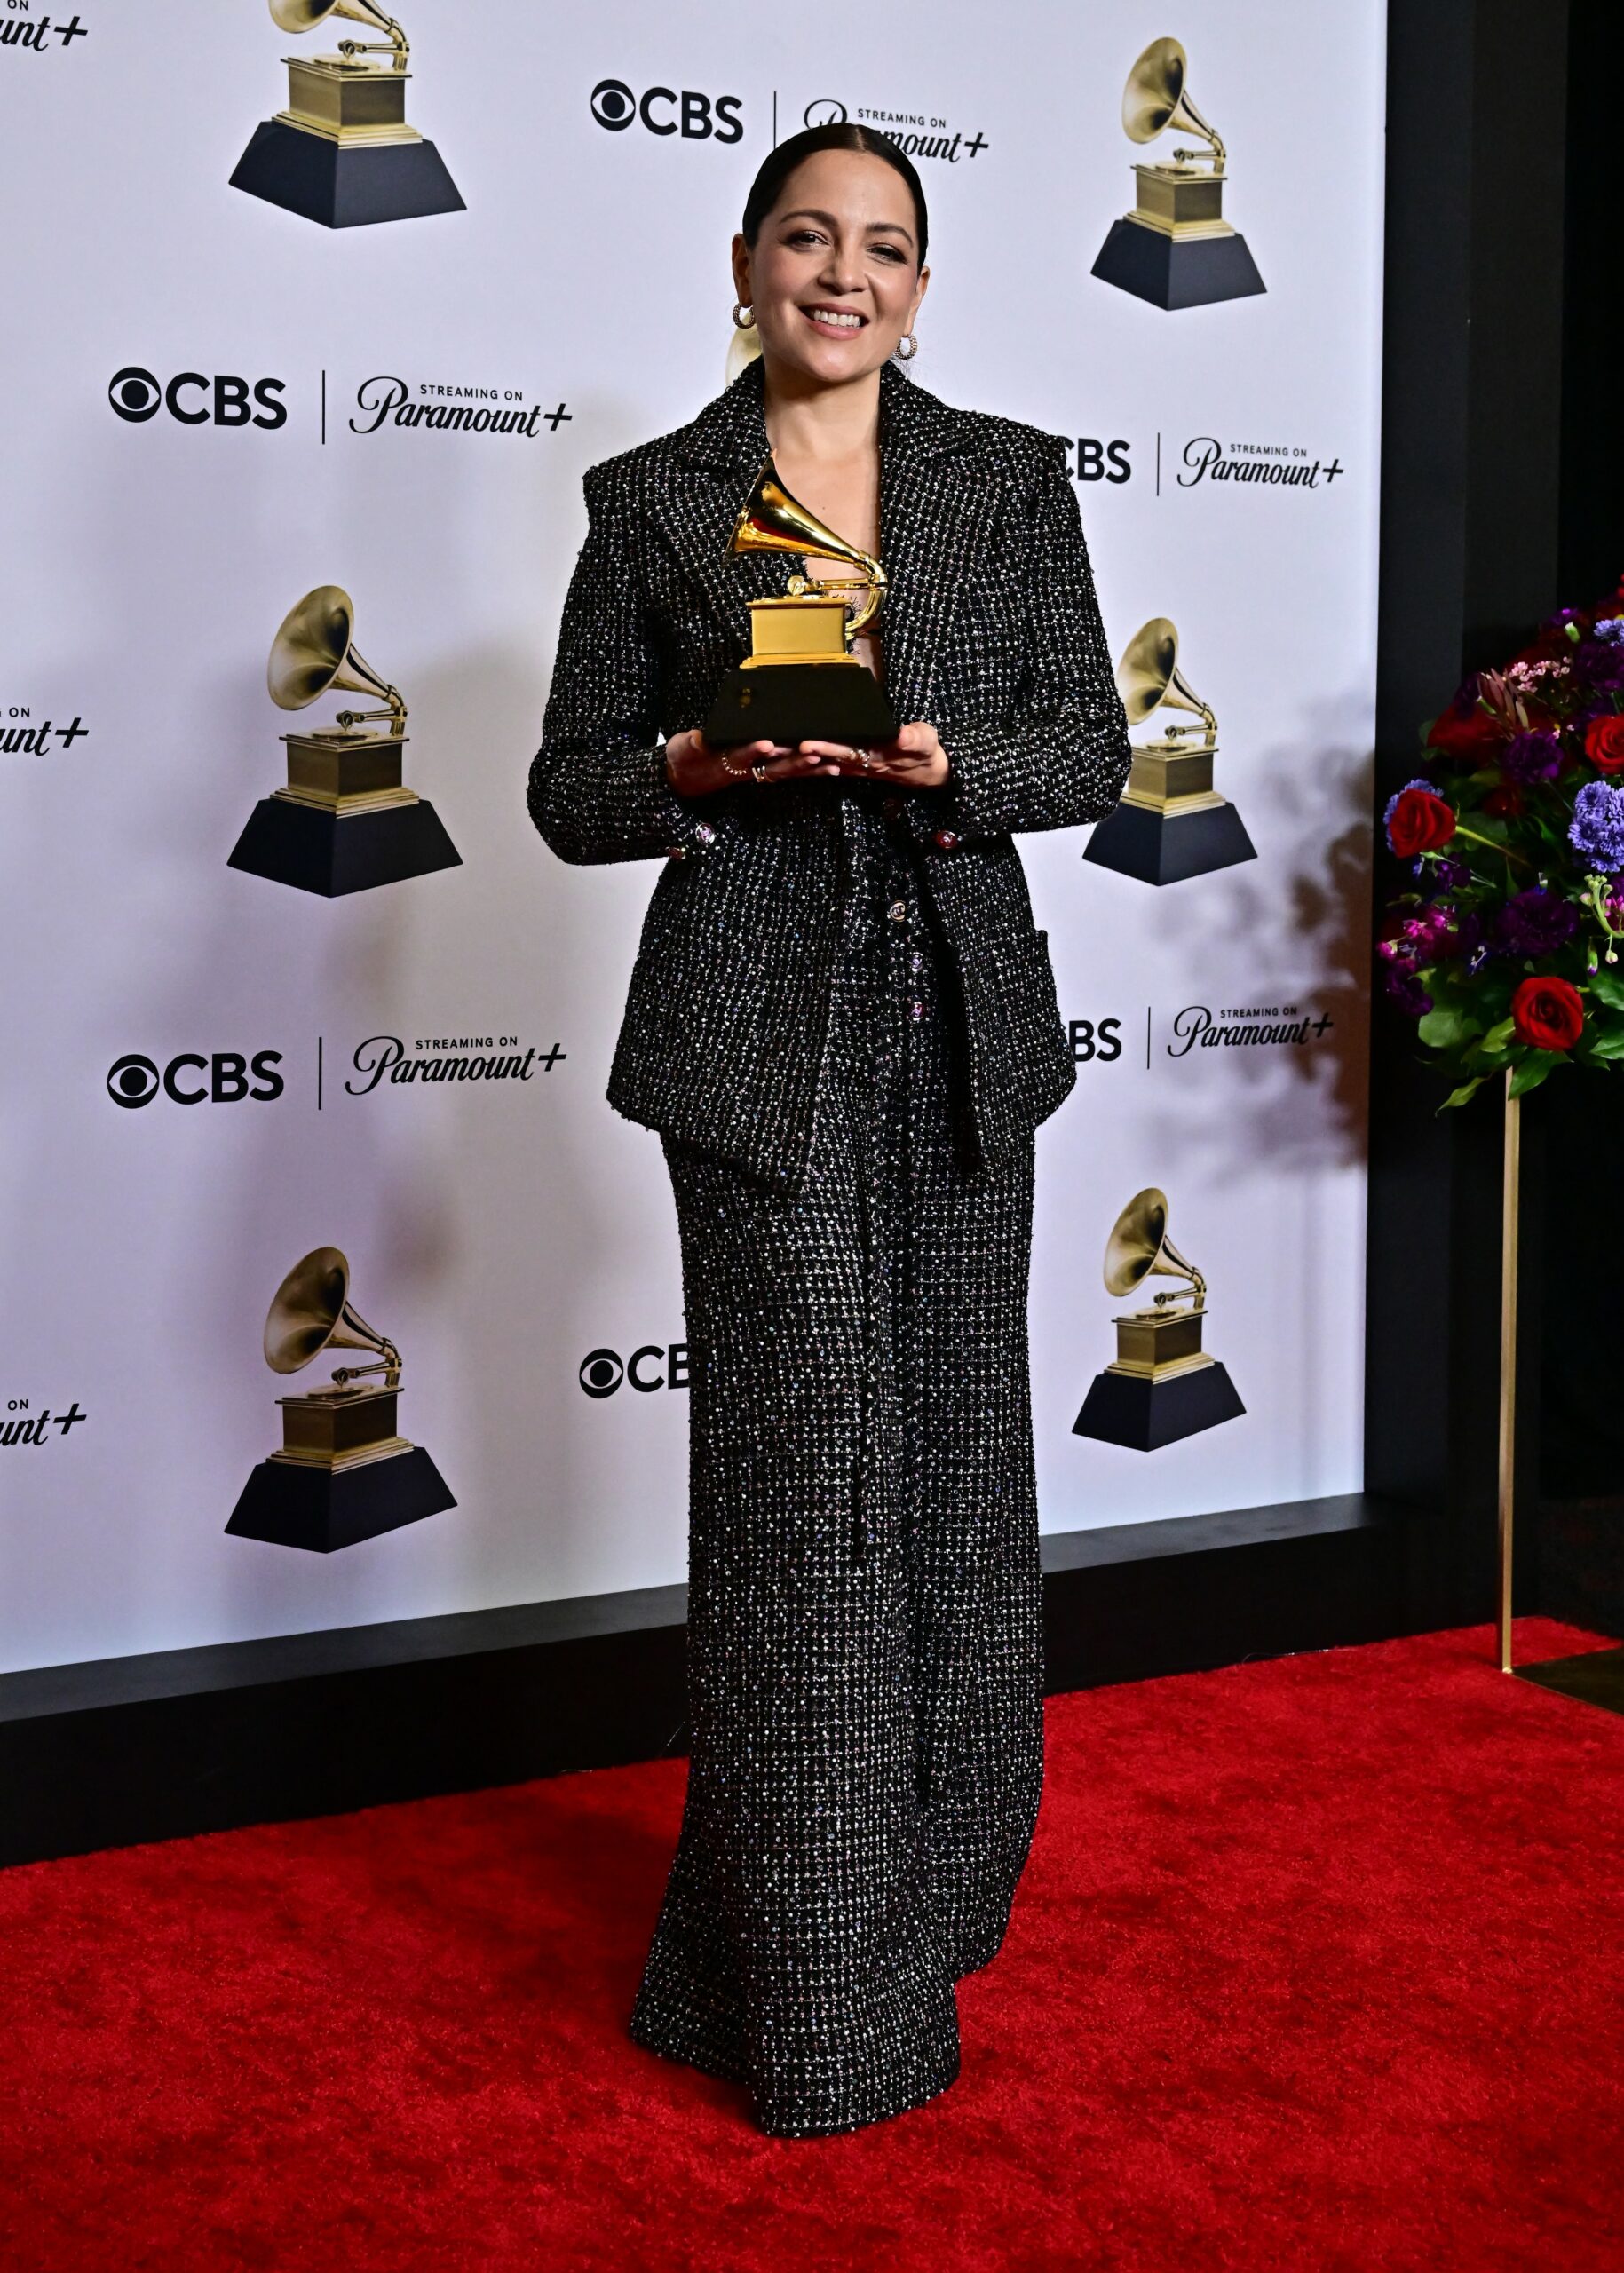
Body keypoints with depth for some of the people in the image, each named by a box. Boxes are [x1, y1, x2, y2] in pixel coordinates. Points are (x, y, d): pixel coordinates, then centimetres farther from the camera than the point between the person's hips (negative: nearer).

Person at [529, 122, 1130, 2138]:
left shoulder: (1011, 479, 11)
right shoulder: (650, 502, 5)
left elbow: (1093, 752, 6)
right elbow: (571, 790, 5)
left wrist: (946, 762, -13)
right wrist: (702, 770, -15)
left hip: (963, 1018, 3)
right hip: (759, 1028, -3)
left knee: (954, 1450, 9)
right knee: (804, 1469, -3)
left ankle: (943, 1884, 28)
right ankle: (816, 1993, 11)